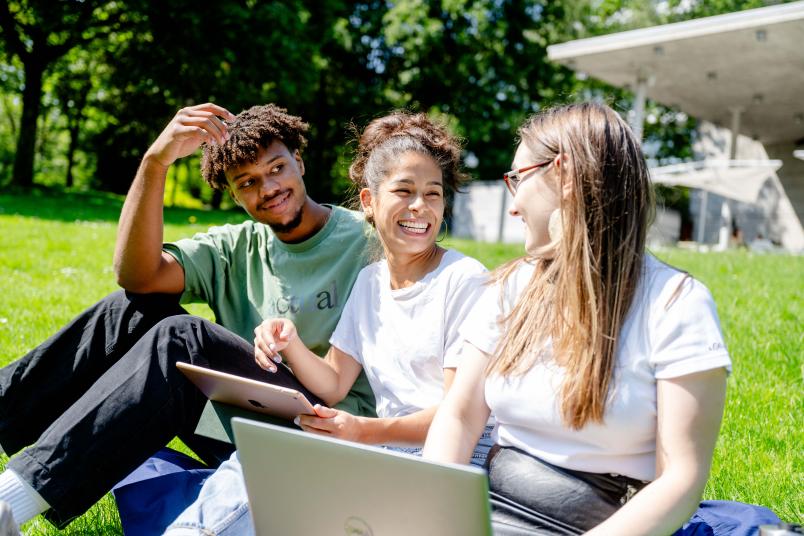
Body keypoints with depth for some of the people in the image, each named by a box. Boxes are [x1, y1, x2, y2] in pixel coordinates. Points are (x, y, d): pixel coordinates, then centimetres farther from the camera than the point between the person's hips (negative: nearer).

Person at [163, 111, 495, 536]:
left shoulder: (463, 279, -9)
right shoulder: (368, 282, 11)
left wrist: (367, 432, -25)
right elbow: (333, 386, 8)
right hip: (387, 450, 6)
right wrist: (291, 343, -12)